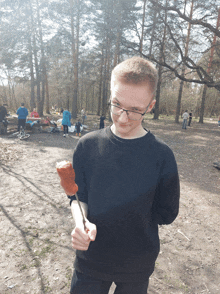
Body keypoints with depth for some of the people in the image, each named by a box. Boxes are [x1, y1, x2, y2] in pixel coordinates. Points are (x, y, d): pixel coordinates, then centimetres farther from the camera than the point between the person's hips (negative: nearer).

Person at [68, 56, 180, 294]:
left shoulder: (161, 155, -17)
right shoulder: (88, 145, -12)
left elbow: (166, 214, -9)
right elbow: (76, 194, -4)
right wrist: (81, 222, -24)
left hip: (138, 264, 0)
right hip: (90, 257, 1)